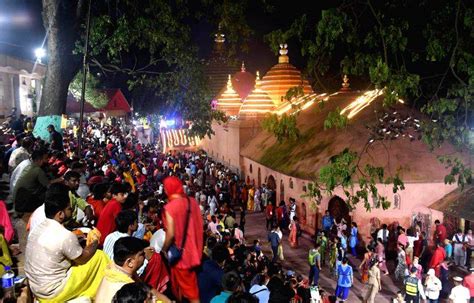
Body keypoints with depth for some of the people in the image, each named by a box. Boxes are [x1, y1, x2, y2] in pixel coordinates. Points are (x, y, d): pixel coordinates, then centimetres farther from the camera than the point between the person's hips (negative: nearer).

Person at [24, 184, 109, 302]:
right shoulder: (65, 236, -26)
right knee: (99, 256, 0)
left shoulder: (38, 227, -1)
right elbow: (83, 259, -8)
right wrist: (95, 242, 8)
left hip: (35, 288, 8)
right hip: (51, 293, -8)